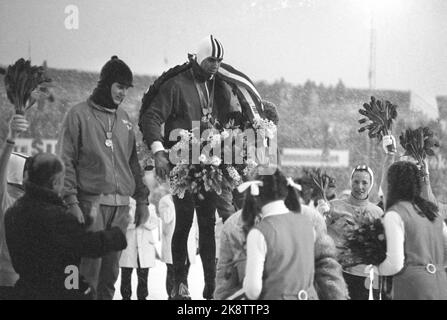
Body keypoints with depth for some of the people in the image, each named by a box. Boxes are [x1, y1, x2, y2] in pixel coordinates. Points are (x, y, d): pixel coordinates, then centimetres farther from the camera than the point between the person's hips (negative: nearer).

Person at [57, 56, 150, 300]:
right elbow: (66, 161, -4)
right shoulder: (79, 115, 1)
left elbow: (133, 162, 22)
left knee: (111, 270, 4)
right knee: (90, 267, -11)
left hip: (121, 206, 5)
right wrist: (71, 201, -12)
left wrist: (142, 199, 14)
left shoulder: (123, 119, 18)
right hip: (91, 203, -5)